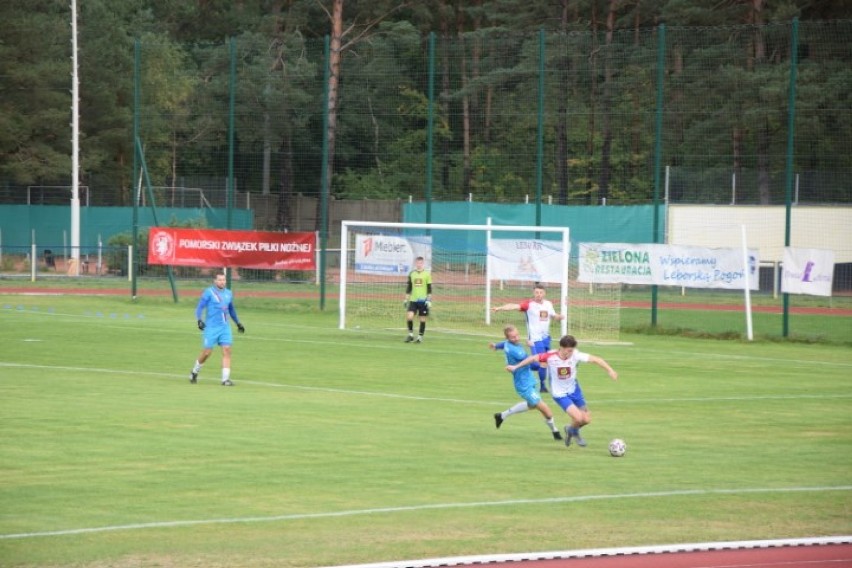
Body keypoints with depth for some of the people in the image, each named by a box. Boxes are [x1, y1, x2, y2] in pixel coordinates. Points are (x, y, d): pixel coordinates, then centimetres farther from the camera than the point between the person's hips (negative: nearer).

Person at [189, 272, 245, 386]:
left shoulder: (228, 294, 11)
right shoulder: (208, 292, -5)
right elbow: (200, 307, -6)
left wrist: (238, 323, 30)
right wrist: (199, 320, -22)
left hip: (225, 327, 4)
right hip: (211, 327, -4)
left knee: (227, 350, -8)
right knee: (207, 352, -1)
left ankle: (225, 379, -8)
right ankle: (195, 372, 25)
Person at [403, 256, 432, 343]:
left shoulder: (427, 274, -1)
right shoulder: (411, 274, 7)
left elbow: (429, 289, -1)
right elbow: (408, 288, 13)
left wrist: (429, 300, -7)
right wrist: (406, 299, 10)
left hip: (423, 300, -2)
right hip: (413, 300, 2)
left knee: (422, 319, 2)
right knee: (409, 316, -12)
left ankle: (420, 337, 12)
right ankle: (411, 334, 4)